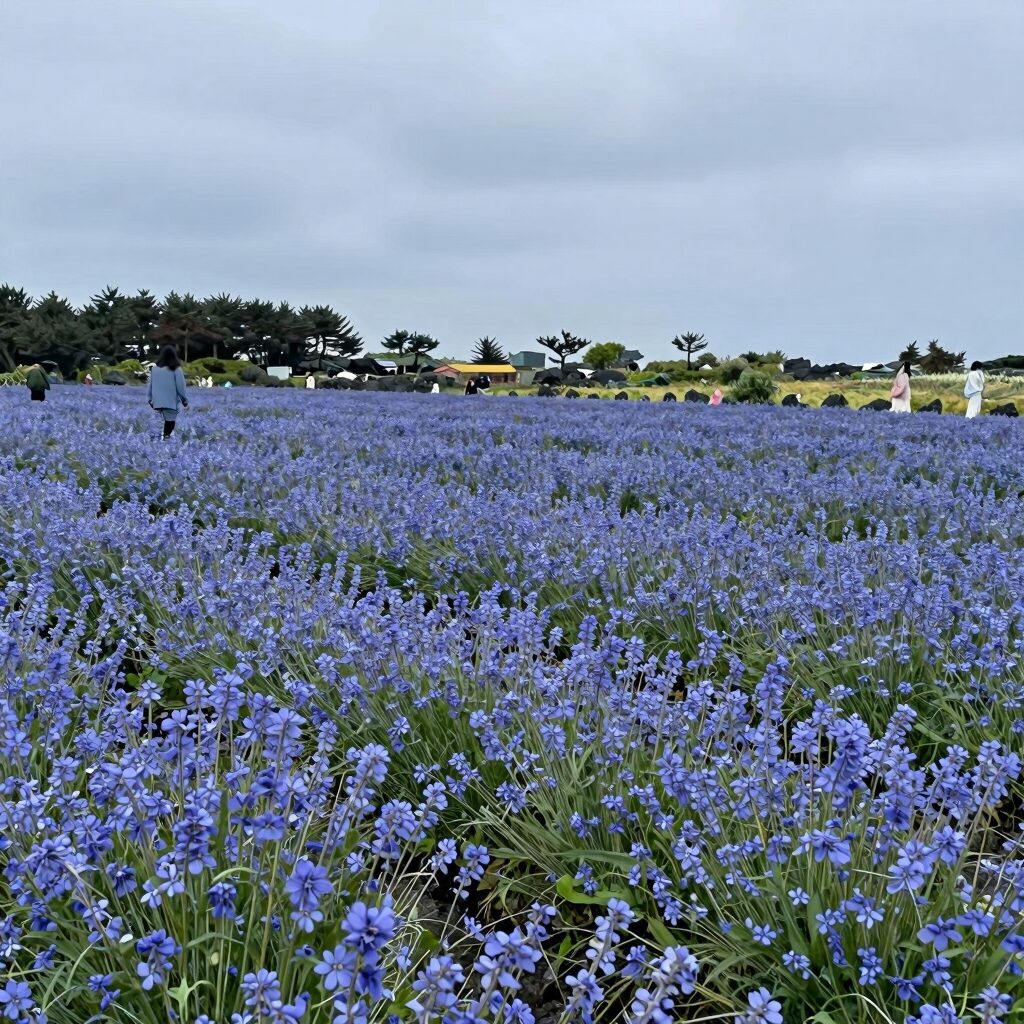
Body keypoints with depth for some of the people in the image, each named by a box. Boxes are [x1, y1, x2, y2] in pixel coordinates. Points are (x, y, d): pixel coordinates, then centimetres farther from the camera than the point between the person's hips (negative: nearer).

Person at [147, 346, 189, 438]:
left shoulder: (154, 368, 7)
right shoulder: (176, 369, -8)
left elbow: (150, 385, 13)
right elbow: (181, 387, -6)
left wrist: (151, 400, 22)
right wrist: (185, 401, 3)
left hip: (158, 402, 5)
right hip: (171, 402, -5)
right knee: (169, 423, -4)